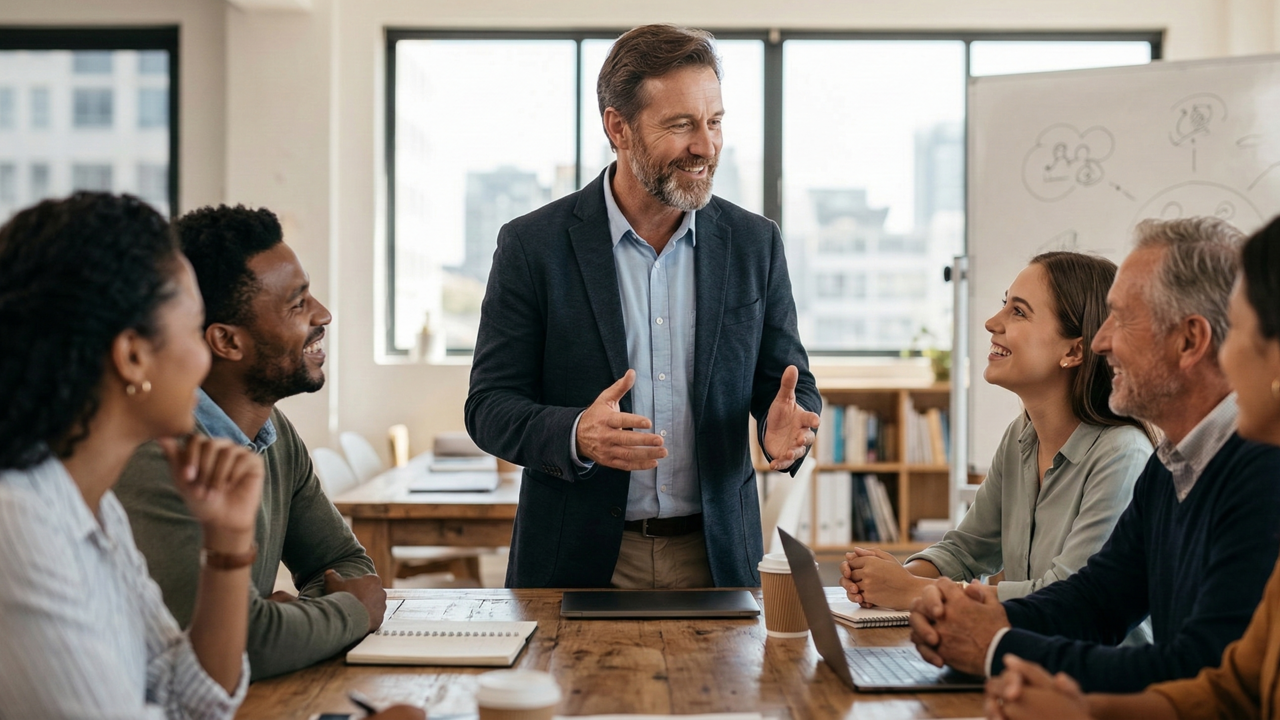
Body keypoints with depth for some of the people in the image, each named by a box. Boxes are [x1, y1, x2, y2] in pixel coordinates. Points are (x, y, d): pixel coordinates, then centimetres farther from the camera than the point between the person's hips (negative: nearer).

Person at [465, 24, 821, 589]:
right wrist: (576, 436, -26)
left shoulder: (754, 243, 3)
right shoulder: (533, 246, -5)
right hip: (580, 560, -2)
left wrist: (786, 427, -17)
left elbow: (786, 381, 7)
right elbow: (489, 406, -6)